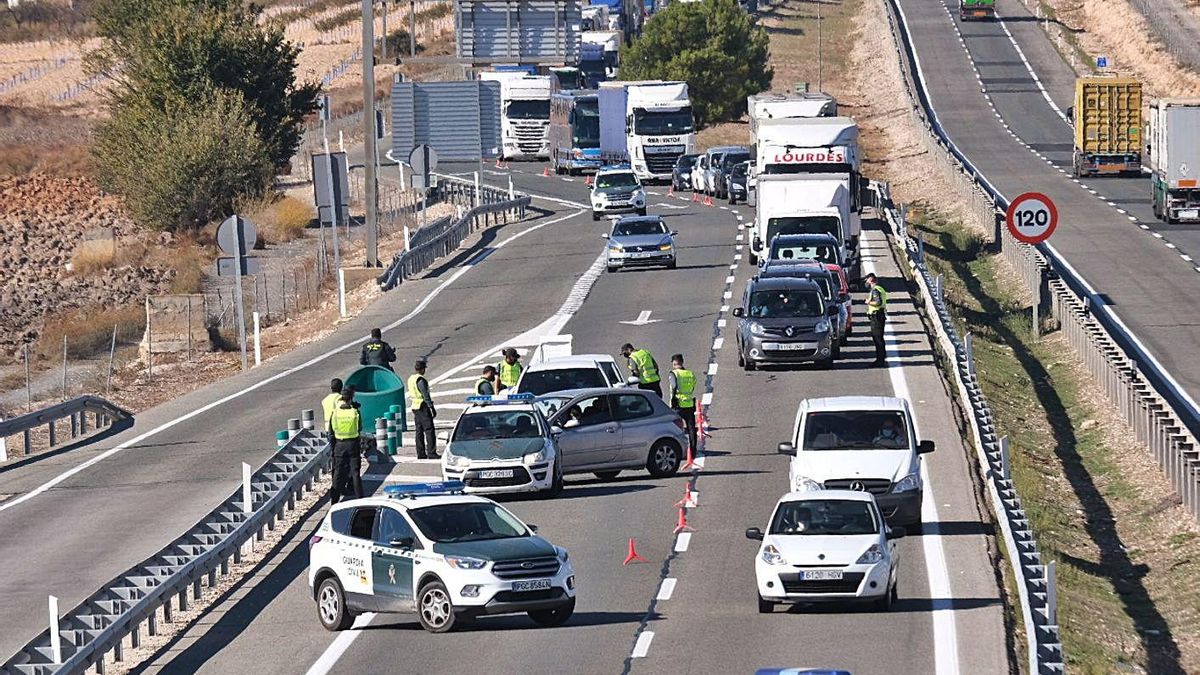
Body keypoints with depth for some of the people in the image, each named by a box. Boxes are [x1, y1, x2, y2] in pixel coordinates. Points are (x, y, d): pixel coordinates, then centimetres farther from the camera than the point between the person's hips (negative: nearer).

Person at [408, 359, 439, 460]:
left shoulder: (411, 379, 10)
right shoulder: (421, 380, -17)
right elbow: (426, 396, -18)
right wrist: (432, 408, -15)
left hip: (415, 407, 9)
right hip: (423, 407, -9)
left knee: (419, 431, 11)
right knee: (429, 430, -7)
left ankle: (420, 454, 12)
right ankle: (431, 453, -10)